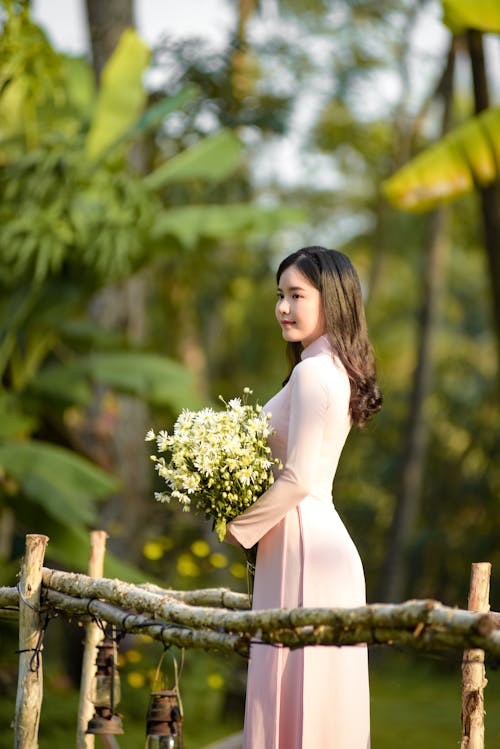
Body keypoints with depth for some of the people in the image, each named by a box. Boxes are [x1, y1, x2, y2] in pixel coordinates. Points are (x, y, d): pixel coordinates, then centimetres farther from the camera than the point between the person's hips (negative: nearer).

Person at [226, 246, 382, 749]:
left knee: (294, 691, -7)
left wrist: (239, 527, -7)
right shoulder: (338, 371, 15)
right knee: (323, 694, 10)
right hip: (324, 538, 10)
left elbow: (298, 477, -18)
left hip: (303, 540, -10)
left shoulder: (312, 372, -14)